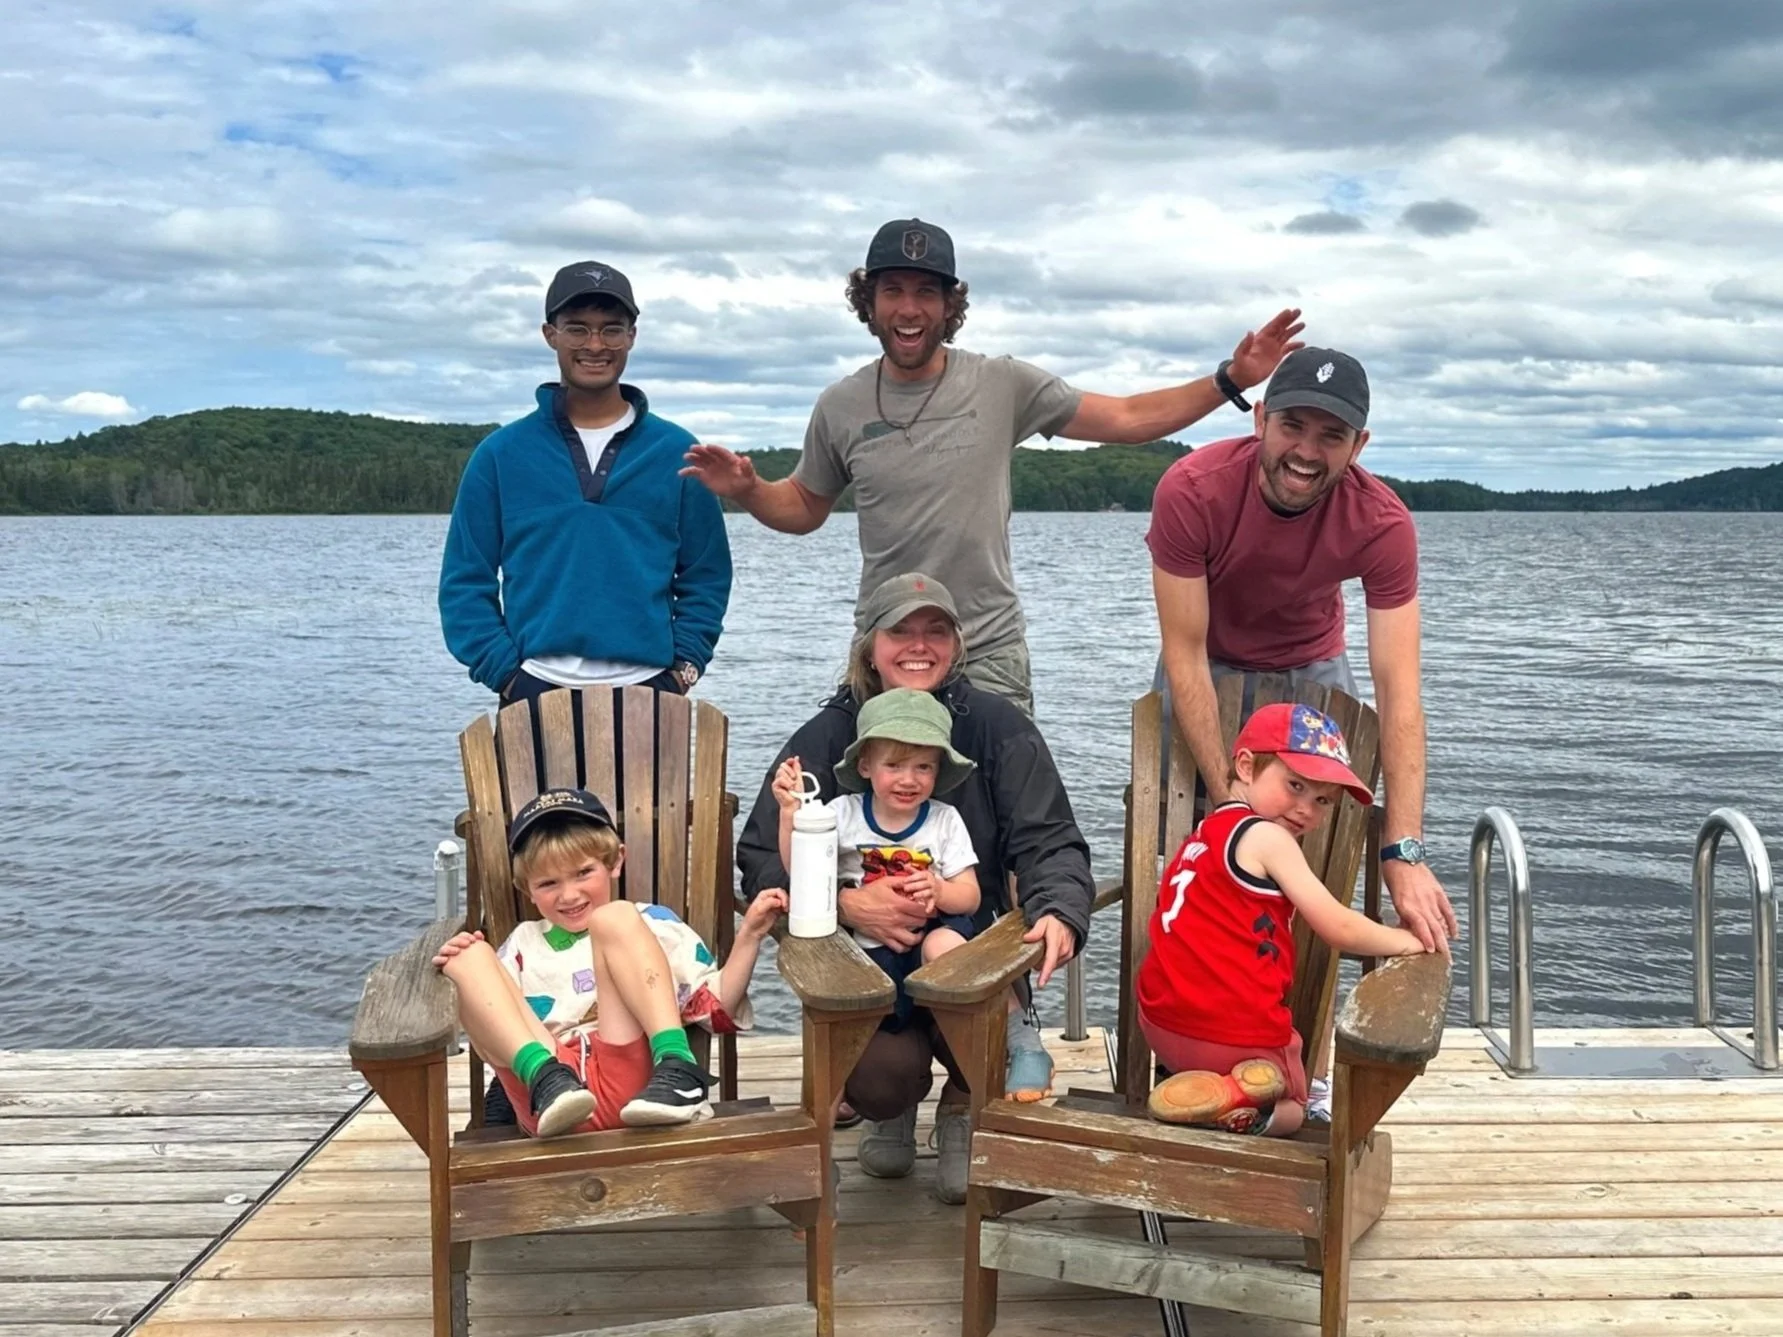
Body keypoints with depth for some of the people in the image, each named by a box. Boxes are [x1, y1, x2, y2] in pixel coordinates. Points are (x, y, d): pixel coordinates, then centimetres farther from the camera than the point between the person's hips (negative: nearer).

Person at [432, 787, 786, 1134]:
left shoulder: (654, 924, 21)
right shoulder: (522, 945, 29)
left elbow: (717, 1009, 14)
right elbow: (487, 1025, 21)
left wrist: (749, 935, 2)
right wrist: (457, 973, 5)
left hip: (633, 1087, -2)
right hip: (550, 1101, 2)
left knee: (614, 919, -11)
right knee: (470, 958, -6)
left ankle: (676, 1070, -30)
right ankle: (548, 1081, -32)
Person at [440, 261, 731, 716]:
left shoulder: (677, 453, 8)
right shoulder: (501, 454, 6)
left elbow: (706, 580, 10)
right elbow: (465, 582, 6)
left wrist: (683, 667, -2)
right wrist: (504, 671, -5)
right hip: (535, 694, 0)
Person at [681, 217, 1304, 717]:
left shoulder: (1005, 385, -3)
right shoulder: (840, 406, 2)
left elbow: (1127, 418, 1)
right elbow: (804, 508, 15)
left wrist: (1229, 379, -8)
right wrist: (747, 490, -5)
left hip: (988, 653, -1)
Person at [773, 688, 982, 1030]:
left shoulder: (945, 820, 3)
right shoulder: (843, 813, 2)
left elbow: (970, 897, 2)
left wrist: (939, 891, -21)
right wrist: (791, 810, -15)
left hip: (933, 932, 0)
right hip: (866, 946, 0)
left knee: (943, 947, -34)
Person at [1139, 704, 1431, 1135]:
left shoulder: (1206, 833, 16)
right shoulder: (1266, 836, -11)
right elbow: (1339, 928, -11)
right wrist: (1406, 940, 3)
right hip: (1239, 1033, -7)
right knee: (1290, 1111, 21)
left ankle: (1203, 1086, 5)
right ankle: (1237, 1098, -10)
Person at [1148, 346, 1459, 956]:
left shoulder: (1382, 523, -28)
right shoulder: (1191, 490, -32)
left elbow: (1399, 692, -32)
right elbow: (1186, 656, -28)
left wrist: (1404, 853, -40)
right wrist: (1229, 801, -32)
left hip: (1313, 666, 1)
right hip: (1207, 664, -1)